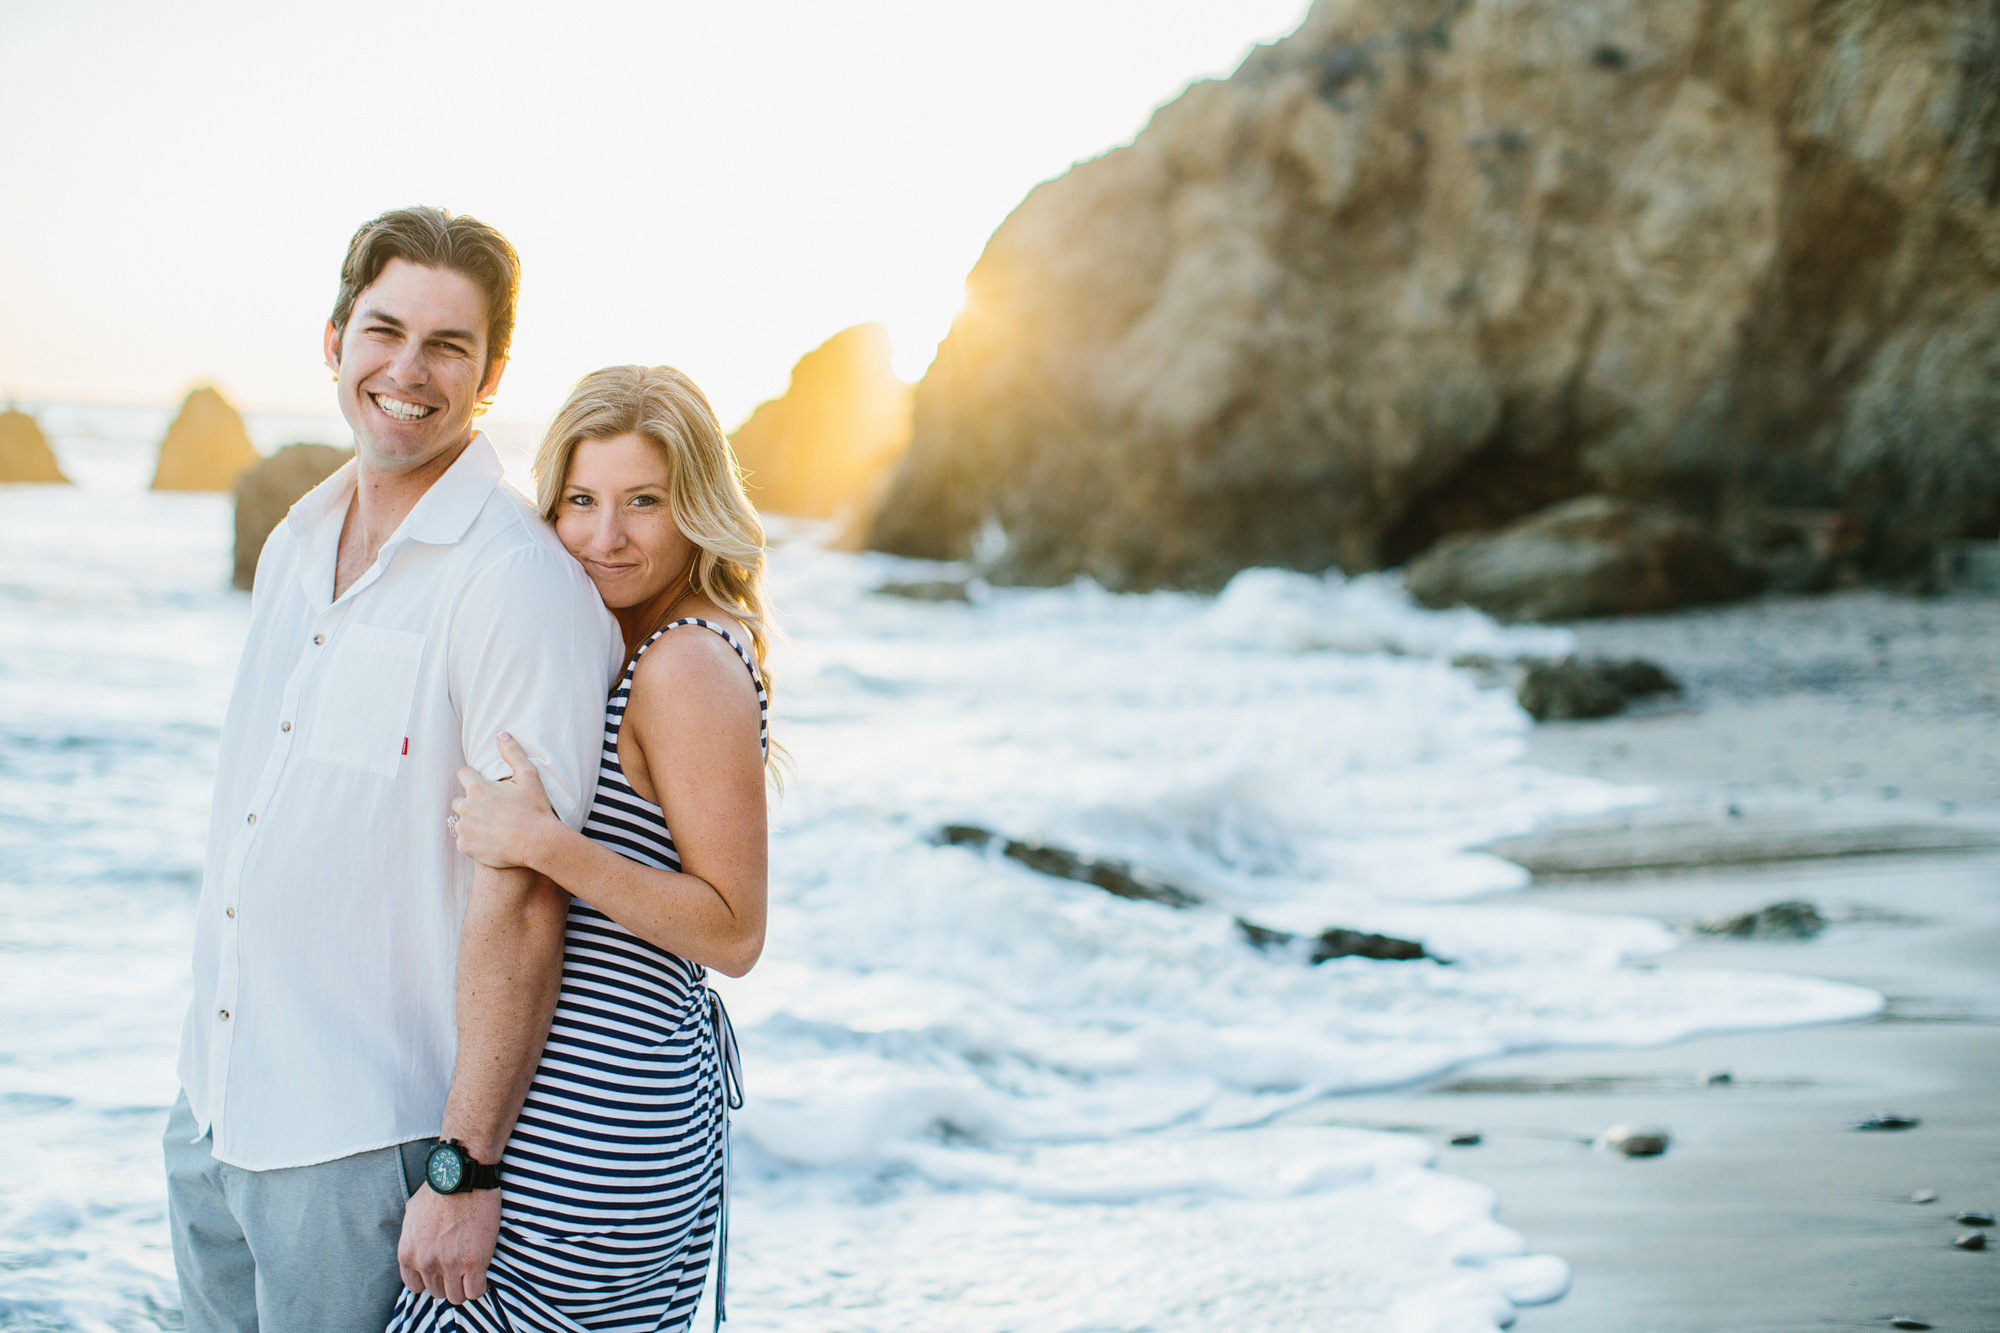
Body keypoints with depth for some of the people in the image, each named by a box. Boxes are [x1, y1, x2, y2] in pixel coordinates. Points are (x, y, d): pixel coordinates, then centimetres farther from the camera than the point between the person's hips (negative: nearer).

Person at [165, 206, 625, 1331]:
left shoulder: (521, 585, -17)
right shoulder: (297, 545, 9)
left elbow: (522, 901, -20)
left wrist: (467, 1169, -21)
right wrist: (213, 1083, 17)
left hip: (364, 1148, -7)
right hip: (211, 1111, 7)